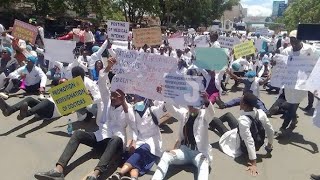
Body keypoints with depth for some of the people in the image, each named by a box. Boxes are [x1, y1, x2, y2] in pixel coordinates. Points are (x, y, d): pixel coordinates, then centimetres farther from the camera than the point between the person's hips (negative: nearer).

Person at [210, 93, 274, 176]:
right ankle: (213, 125, 51)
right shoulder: (261, 113, -22)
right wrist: (269, 145, 9)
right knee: (227, 115, 20)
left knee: (215, 120, 6)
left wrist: (253, 163, -32)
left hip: (240, 146, -6)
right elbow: (270, 130, -10)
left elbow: (249, 142, -40)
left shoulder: (243, 120, -41)